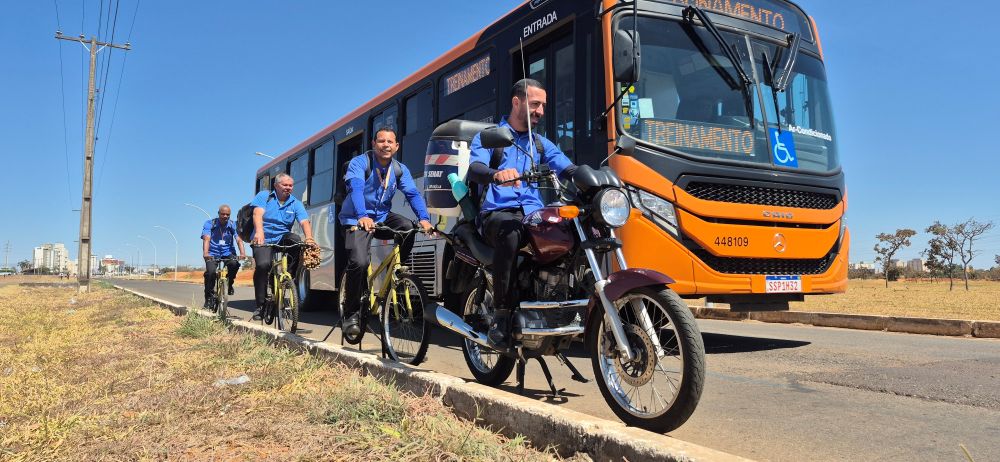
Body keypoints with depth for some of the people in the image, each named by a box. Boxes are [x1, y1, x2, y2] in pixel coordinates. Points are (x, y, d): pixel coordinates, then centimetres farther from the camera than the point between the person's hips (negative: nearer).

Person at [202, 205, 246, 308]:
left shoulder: (233, 225, -1)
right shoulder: (210, 223, -5)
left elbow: (239, 239, -15)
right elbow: (206, 239, -19)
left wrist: (242, 253, -34)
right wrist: (205, 253, -38)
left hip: (228, 253, 1)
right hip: (213, 254, -1)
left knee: (234, 263, -31)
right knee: (211, 271, -26)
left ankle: (229, 283, -3)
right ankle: (208, 298, -9)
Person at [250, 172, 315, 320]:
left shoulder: (296, 204, 9)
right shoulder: (264, 196, 4)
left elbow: (304, 222, -7)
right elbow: (258, 214, -14)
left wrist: (309, 238, -29)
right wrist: (259, 232, -34)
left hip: (282, 238, 2)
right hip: (264, 240, -2)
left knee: (296, 241, -31)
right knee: (263, 265, -27)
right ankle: (260, 305, -14)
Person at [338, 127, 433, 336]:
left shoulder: (400, 169, 1)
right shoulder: (359, 162, -12)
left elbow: (413, 193, -12)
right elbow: (356, 188, -29)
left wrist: (424, 218, -31)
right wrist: (362, 216, -47)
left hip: (382, 217, 4)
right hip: (357, 219, -4)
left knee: (408, 228, -27)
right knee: (360, 262, -24)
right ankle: (350, 314, -7)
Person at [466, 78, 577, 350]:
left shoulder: (542, 144, 25)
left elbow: (568, 169, 8)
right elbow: (474, 168, -10)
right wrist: (496, 174, -35)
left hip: (533, 215, 4)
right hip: (497, 214, -4)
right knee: (509, 231, -40)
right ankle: (501, 314, -33)